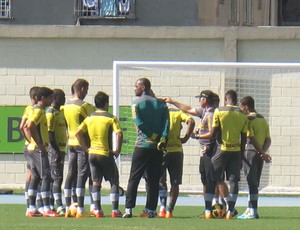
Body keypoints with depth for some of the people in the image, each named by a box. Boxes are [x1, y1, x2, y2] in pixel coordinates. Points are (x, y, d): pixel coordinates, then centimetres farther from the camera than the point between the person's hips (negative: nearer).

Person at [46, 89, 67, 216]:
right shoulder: (50, 113, -12)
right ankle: (59, 206, -15)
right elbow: (49, 133, -18)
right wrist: (56, 150, -21)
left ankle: (51, 206, 12)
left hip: (61, 149, 10)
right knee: (57, 178, -12)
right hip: (55, 149, -10)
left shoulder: (59, 112, 18)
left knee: (54, 178, 10)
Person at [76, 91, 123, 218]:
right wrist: (117, 150, -10)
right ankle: (115, 210, 0)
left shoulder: (89, 118, 5)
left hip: (92, 153, 4)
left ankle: (98, 210, 4)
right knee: (114, 182, 6)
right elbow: (119, 134, -20)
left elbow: (78, 133, 2)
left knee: (96, 182, 9)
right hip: (106, 154, -4)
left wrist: (86, 148, 7)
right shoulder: (111, 118, -8)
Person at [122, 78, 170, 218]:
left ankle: (128, 209, -5)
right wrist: (162, 139, -10)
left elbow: (139, 123, -12)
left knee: (134, 178, 1)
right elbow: (166, 123, -2)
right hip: (157, 148, 3)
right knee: (153, 180, 7)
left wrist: (153, 136, -7)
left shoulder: (136, 104, -1)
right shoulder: (161, 104, 10)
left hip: (142, 145, -3)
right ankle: (151, 210, 4)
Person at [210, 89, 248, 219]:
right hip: (236, 150, 3)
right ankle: (230, 211, -2)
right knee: (233, 180, 5)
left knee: (212, 179, 5)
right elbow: (244, 139, 7)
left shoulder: (219, 111, -5)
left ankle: (208, 211, 2)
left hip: (222, 149, -3)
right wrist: (241, 156, 15)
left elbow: (213, 133, -7)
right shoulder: (243, 115, 5)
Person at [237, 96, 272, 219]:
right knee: (254, 183, 13)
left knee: (252, 183, -7)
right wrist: (263, 151, -3)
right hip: (260, 154, 8)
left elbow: (251, 138, -19)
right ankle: (250, 209, 18)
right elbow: (268, 139, 10)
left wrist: (262, 153, -18)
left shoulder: (248, 120, -10)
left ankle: (253, 212, -9)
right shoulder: (263, 120, 16)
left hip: (250, 152, -8)